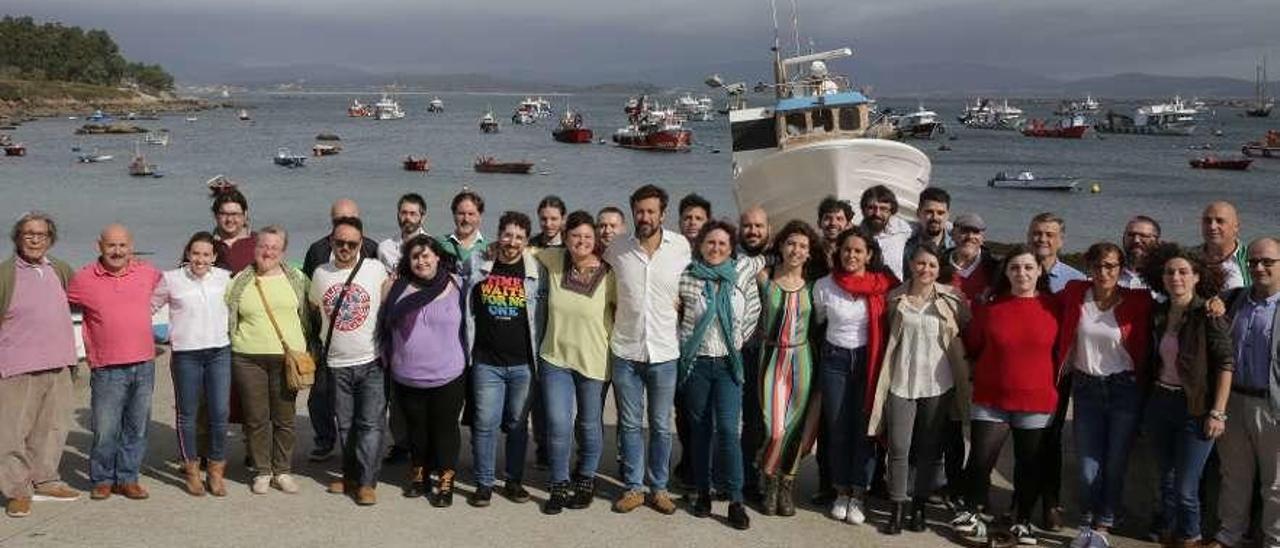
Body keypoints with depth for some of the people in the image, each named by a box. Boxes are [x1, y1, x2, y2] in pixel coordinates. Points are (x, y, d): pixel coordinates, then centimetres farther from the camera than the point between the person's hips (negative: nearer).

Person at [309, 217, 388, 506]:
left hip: (371, 362, -3)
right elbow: (313, 308, 21)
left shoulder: (376, 269, -5)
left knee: (370, 424, -5)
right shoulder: (320, 273, 4)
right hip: (337, 363, 3)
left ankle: (366, 482, 0)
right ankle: (350, 476, 25)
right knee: (345, 425, 13)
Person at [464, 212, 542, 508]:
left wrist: (536, 355, 1)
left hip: (522, 363, 0)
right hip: (486, 361, 0)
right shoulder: (477, 265, 2)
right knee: (485, 423, 0)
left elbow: (541, 315, 5)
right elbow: (467, 310, 13)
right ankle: (484, 483, 11)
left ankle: (514, 480, 22)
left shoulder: (535, 271, -1)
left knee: (518, 424, 10)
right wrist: (467, 350, 10)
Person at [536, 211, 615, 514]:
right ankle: (559, 486, 14)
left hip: (594, 361, -1)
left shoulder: (608, 274, -13)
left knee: (590, 425, 14)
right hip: (555, 357, 2)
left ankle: (586, 481, 36)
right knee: (558, 424, -6)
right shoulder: (553, 260, -4)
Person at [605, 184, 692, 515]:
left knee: (661, 426, 9)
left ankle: (658, 487, 22)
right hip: (625, 352, 1)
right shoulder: (616, 251, -4)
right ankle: (634, 487, 21)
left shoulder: (681, 247, -6)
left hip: (664, 352, -1)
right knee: (630, 424, 9)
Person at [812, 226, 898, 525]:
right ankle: (841, 492, 18)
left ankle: (858, 494, 13)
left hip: (869, 360, -1)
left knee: (865, 428, 2)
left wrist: (884, 360, -1)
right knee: (837, 428, 5)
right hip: (834, 360, 1)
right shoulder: (824, 286, -2)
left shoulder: (883, 286, -6)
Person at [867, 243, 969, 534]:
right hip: (901, 382, 0)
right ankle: (897, 508, 10)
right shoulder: (896, 298, 1)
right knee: (898, 448, -2)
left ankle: (919, 507, 22)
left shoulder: (952, 299, -2)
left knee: (928, 450, 9)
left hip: (938, 384, 0)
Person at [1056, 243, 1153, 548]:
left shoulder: (1138, 302, -8)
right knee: (1089, 466, 3)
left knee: (1115, 465, 6)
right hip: (1085, 388, 1)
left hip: (1124, 389, -1)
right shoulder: (1074, 294, -2)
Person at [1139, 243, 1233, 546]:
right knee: (1167, 481, 14)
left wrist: (1218, 413, -13)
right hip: (1160, 404, 5)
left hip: (1195, 408, -5)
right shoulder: (1158, 314, 5)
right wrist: (1147, 403, 8)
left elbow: (1226, 363, -11)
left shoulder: (1208, 315, -11)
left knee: (1185, 488, -1)